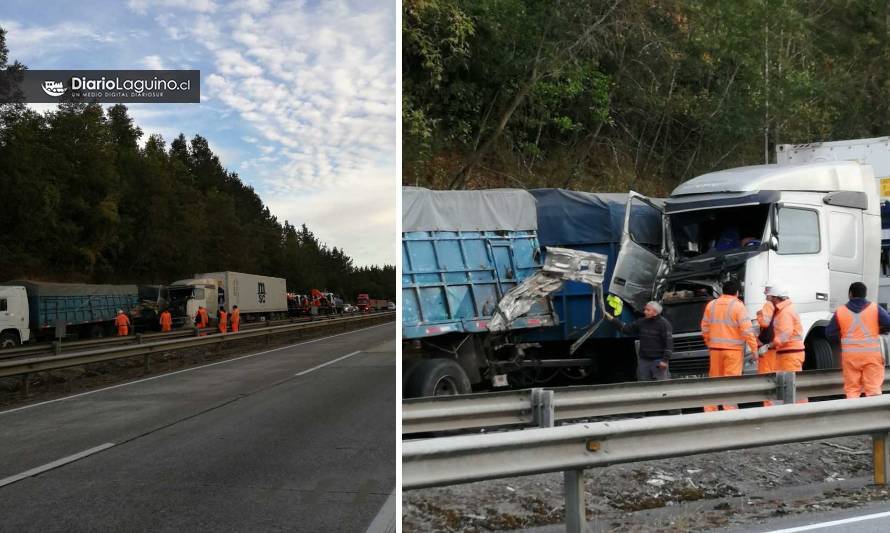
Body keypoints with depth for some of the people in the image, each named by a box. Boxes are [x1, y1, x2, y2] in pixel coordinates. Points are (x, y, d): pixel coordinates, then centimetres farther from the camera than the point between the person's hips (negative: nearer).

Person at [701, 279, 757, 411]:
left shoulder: (711, 305, 6)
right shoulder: (738, 306, -8)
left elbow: (705, 327, 10)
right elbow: (747, 329, -12)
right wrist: (754, 348, -9)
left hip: (715, 348, 5)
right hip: (733, 349, -5)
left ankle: (710, 409, 14)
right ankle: (729, 409, -5)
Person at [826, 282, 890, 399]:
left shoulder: (840, 311, 0)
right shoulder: (875, 308, -1)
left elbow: (829, 333, 3)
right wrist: (877, 330, 12)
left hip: (850, 355, 1)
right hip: (872, 354, -1)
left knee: (851, 390, 6)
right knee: (874, 388, 3)